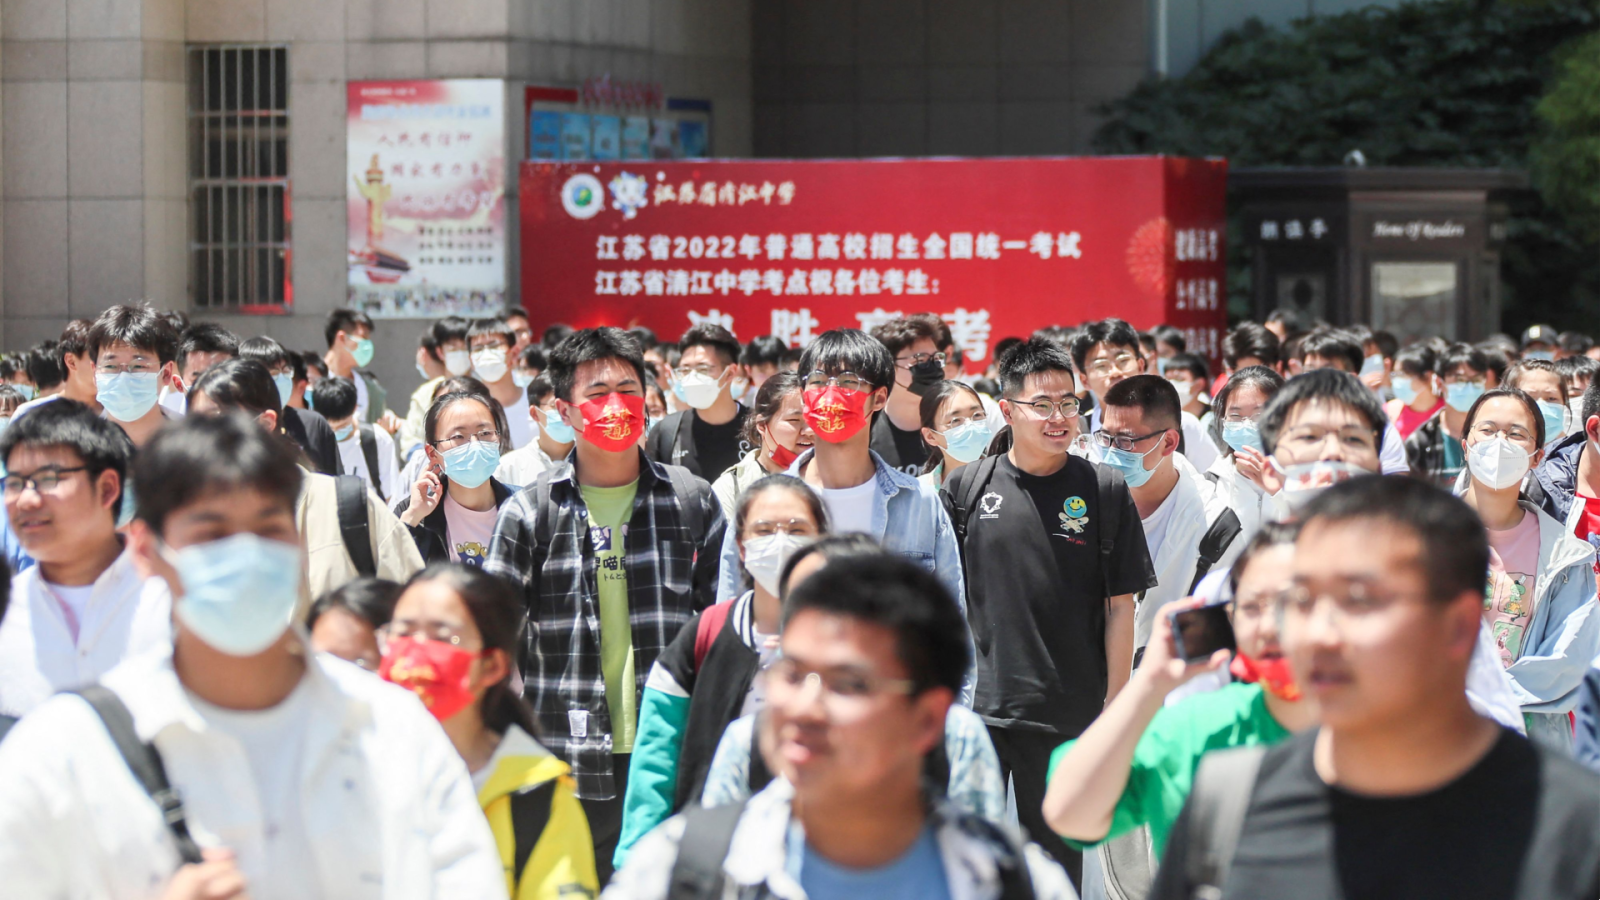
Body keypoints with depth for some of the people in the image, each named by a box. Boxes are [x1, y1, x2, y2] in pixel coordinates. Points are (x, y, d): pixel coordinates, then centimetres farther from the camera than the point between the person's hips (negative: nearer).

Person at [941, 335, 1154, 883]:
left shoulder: (1104, 490, -1)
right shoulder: (968, 487, 2)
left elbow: (1120, 606, 2)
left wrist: (1114, 707, -2)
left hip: (1068, 716, -1)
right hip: (975, 710, 1)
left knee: (1055, 863, 8)